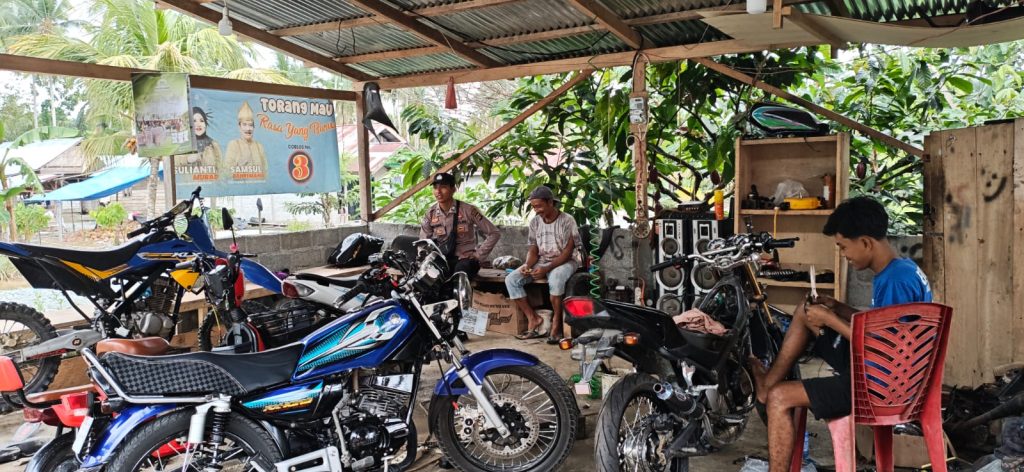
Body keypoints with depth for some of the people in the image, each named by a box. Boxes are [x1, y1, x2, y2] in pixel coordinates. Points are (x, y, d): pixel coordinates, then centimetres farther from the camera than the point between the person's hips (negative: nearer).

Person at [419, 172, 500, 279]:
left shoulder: (468, 210, -8)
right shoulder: (431, 214, 3)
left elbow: (494, 233, -6)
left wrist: (478, 255, -10)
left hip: (465, 259, -3)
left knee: (461, 270, -38)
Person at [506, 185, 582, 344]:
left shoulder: (567, 221, -12)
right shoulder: (535, 222, 5)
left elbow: (567, 252, -16)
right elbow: (533, 250, 7)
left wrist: (546, 269, -27)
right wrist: (528, 266, -16)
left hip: (565, 261, -6)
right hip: (542, 261, 6)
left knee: (555, 278, -42)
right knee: (511, 280, -16)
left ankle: (556, 323, -24)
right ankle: (533, 319, -13)